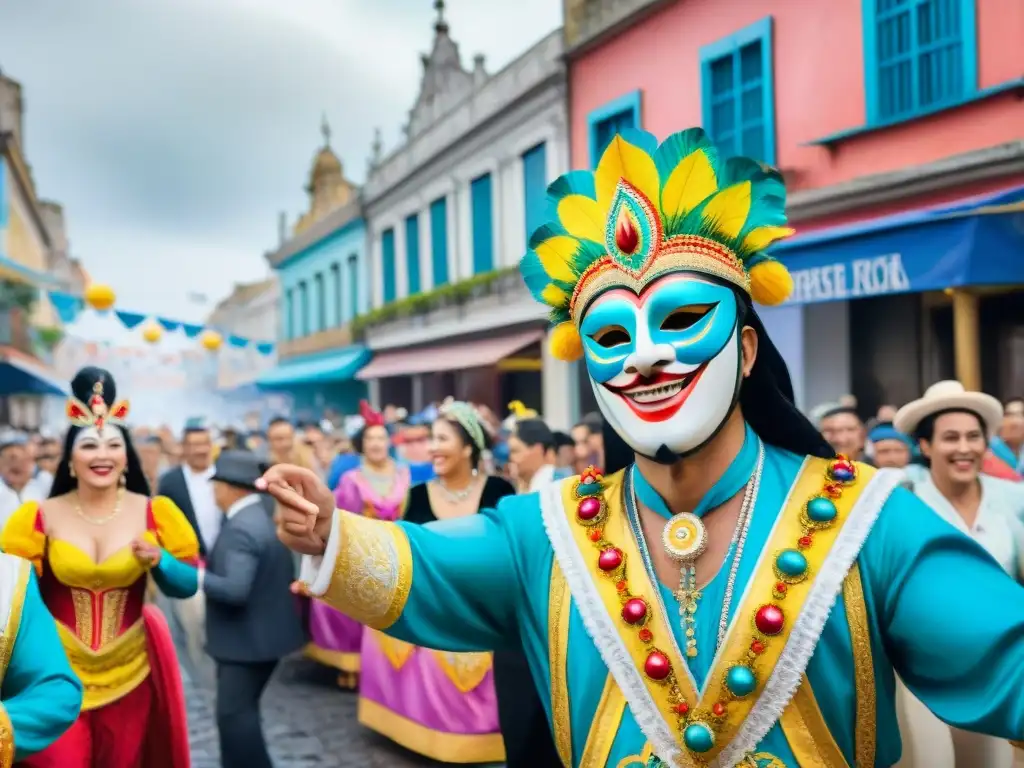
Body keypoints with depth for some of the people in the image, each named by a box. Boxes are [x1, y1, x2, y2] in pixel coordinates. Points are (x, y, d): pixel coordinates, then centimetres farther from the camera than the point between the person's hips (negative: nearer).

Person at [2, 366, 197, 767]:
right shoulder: (40, 517, -5)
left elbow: (189, 585, -1)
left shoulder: (153, 513, -4)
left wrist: (157, 561, -19)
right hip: (58, 675, -1)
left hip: (129, 674, 1)